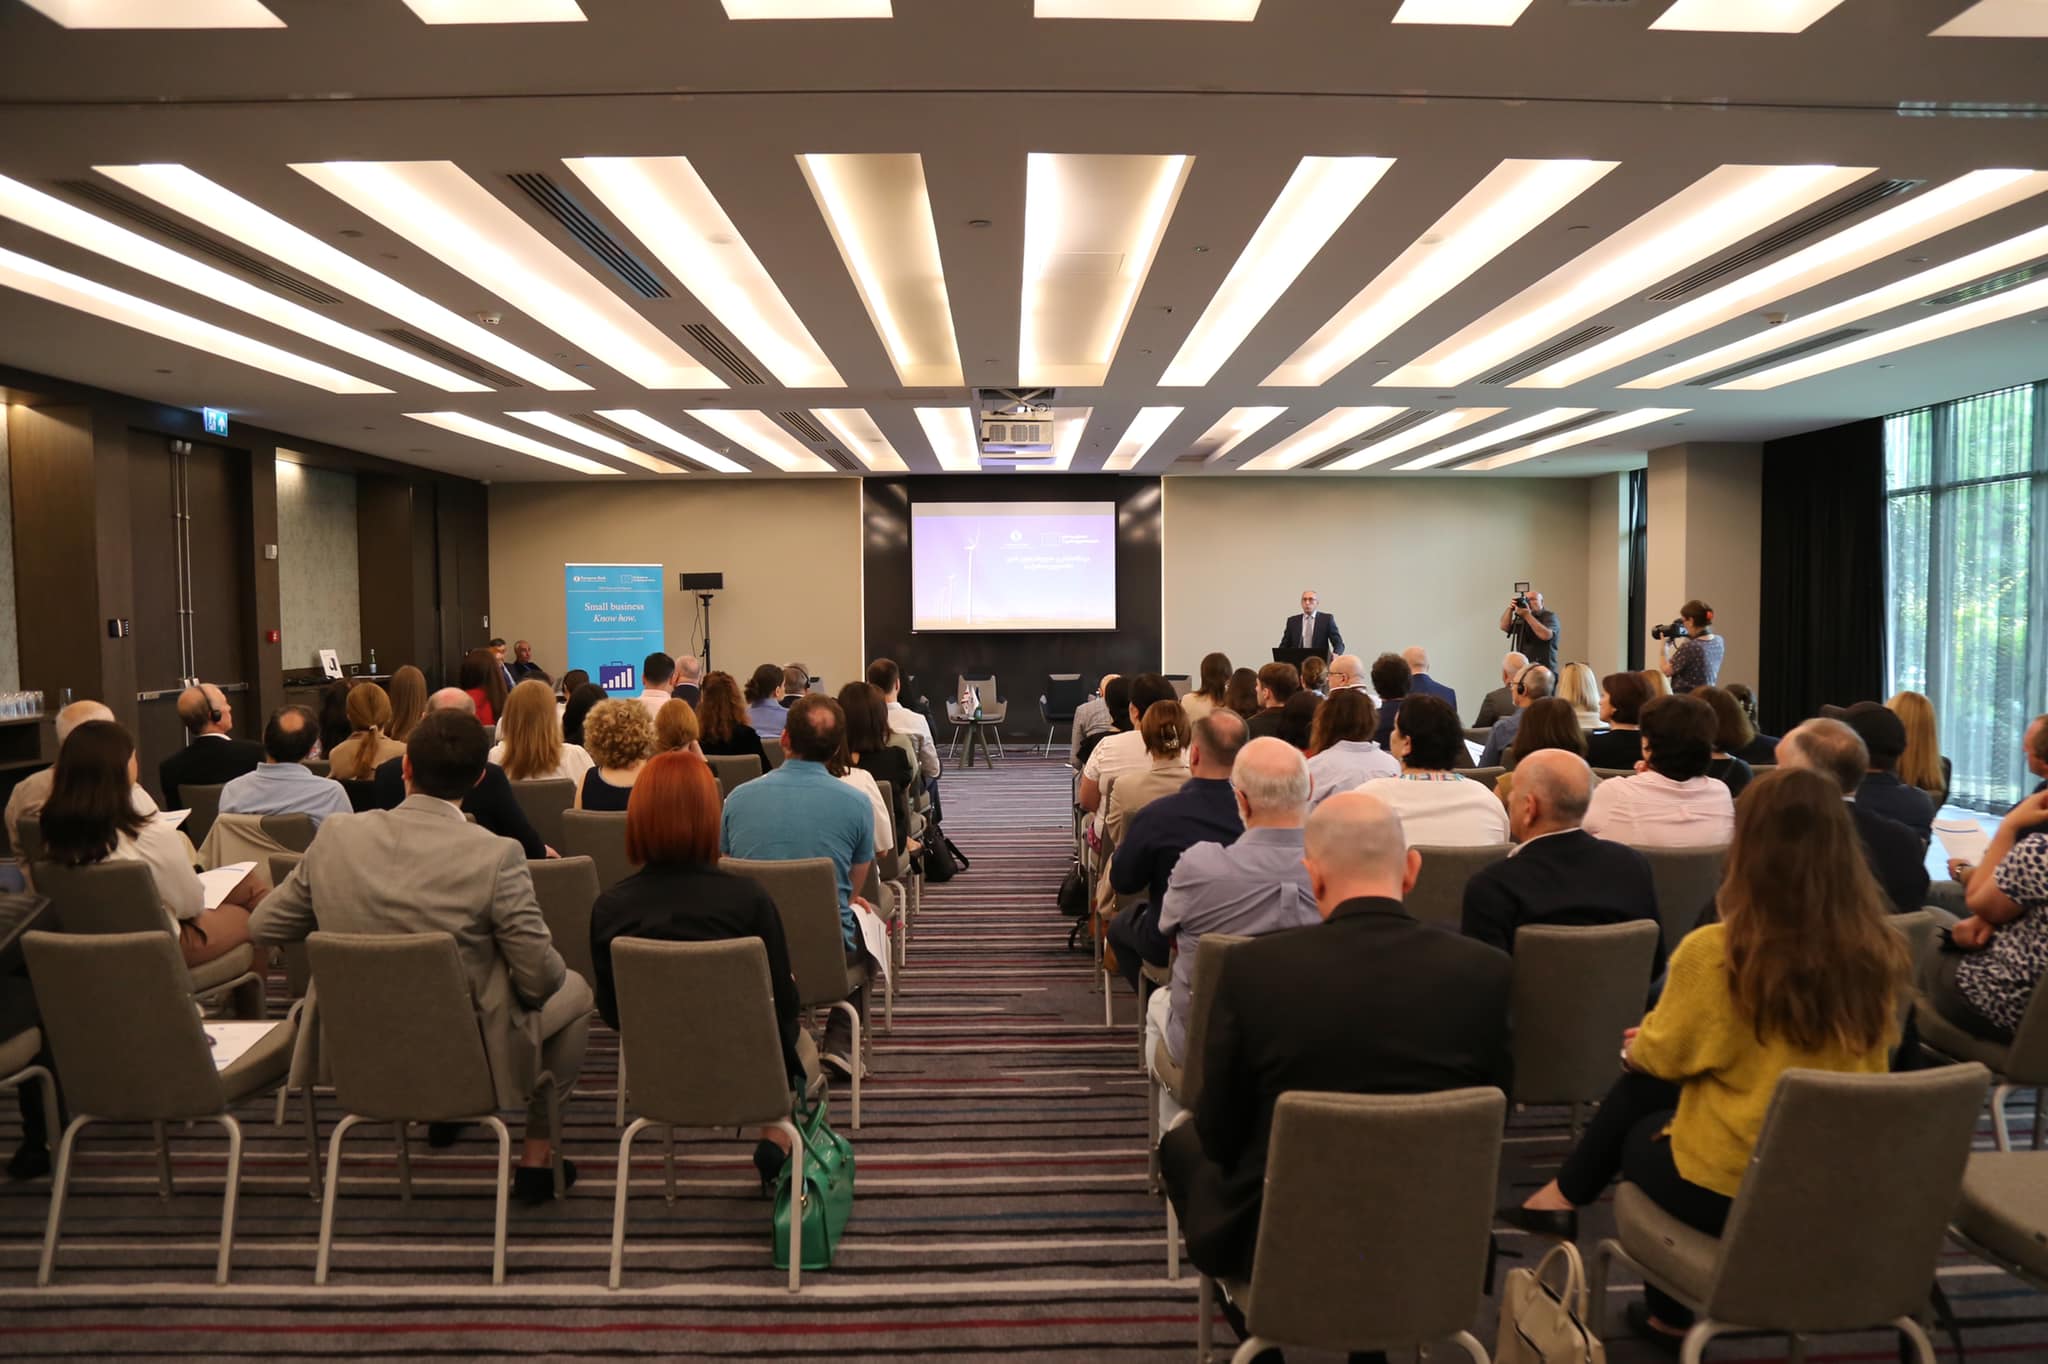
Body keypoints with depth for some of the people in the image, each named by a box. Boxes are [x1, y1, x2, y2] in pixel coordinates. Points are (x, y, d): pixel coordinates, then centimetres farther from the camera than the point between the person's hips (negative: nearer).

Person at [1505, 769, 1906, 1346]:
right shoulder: (1878, 953, -9)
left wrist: (1637, 1045, 18)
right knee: (1645, 1080, 21)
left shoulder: (1715, 952, -24)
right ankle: (1569, 1194, 34)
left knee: (1639, 1135, 27)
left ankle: (1671, 1310, 40)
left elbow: (1662, 1056, -6)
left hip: (1733, 1192, -5)